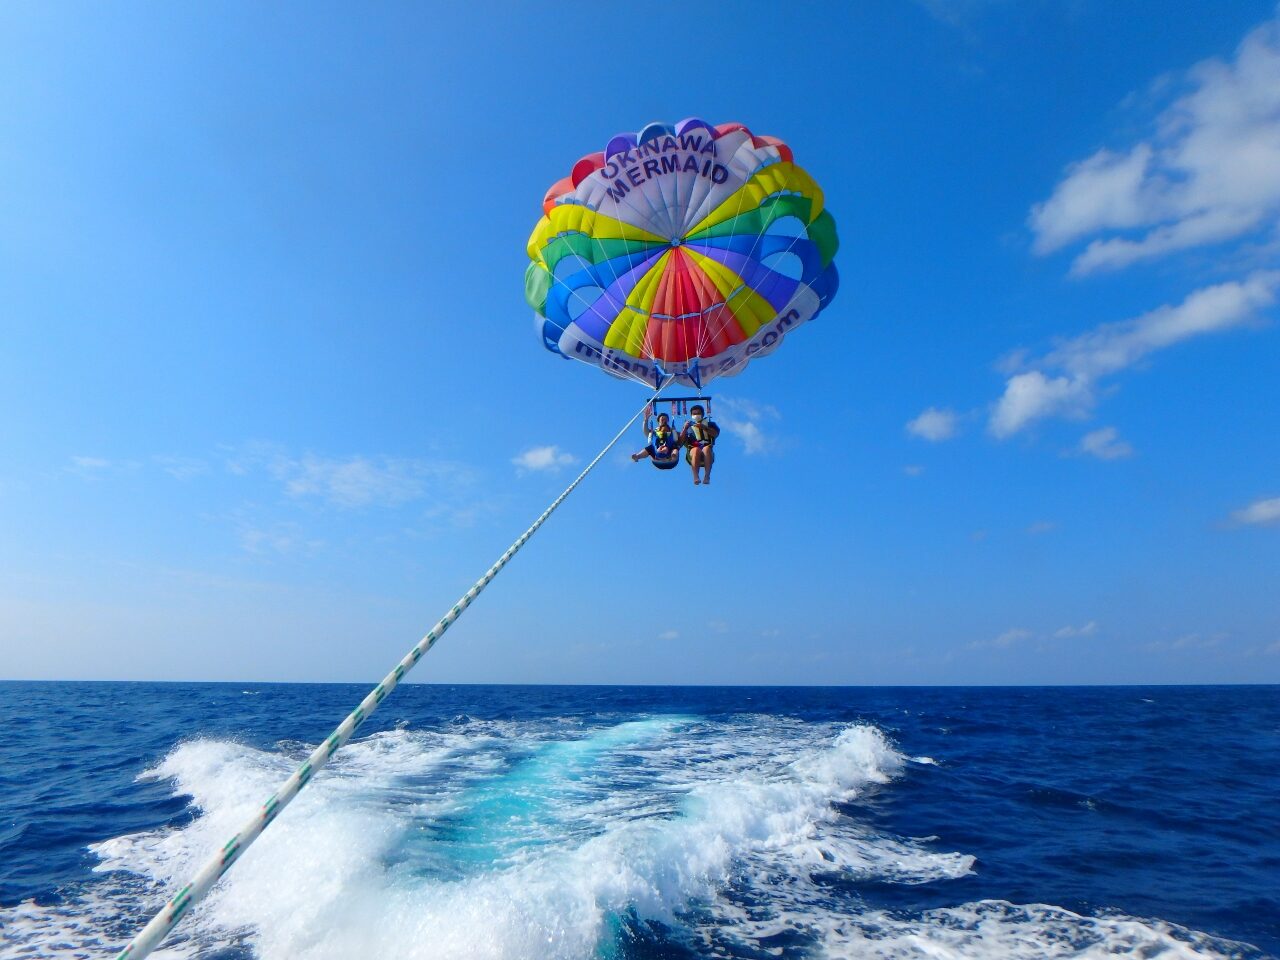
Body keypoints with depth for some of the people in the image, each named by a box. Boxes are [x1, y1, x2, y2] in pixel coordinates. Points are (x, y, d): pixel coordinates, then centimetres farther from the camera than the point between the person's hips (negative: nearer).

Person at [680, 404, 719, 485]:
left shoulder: (709, 424, 24)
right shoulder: (689, 427, 26)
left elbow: (716, 434, 2)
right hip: (692, 451, 0)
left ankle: (707, 476, -46)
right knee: (696, 450, -36)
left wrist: (704, 428, -11)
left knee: (707, 449, -36)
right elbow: (681, 441, 11)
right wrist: (685, 428, -3)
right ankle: (695, 477, -48)